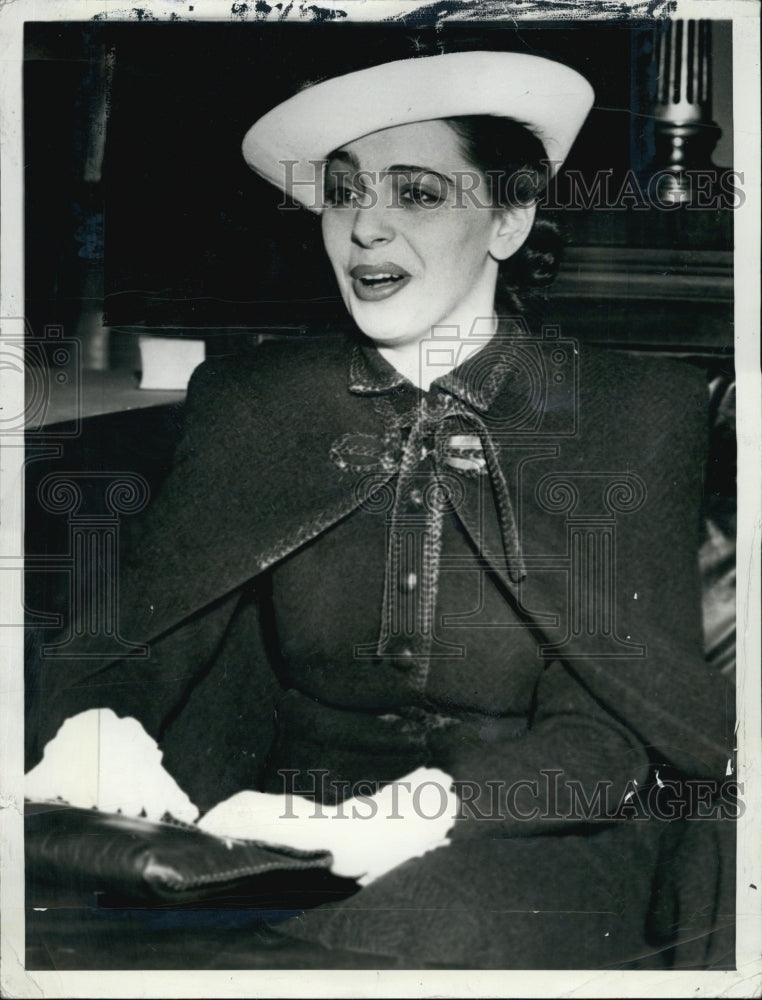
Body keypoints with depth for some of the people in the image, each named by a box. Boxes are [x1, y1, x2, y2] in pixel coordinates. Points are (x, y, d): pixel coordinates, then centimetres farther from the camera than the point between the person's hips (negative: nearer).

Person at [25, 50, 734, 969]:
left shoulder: (635, 412, -1)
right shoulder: (248, 403, 6)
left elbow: (608, 729, -9)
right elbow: (139, 635, -2)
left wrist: (396, 821, -27)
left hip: (533, 837, -2)